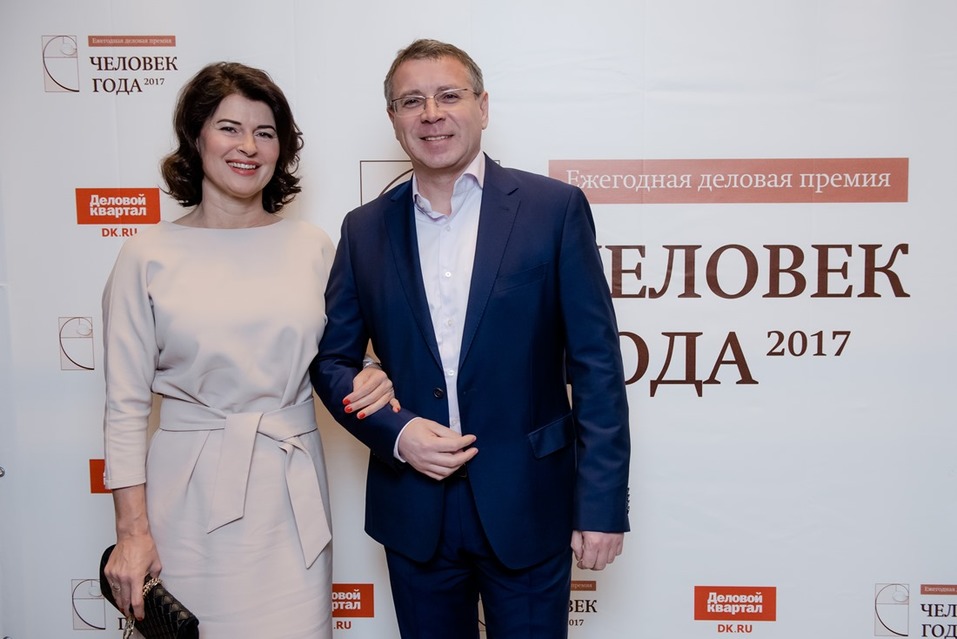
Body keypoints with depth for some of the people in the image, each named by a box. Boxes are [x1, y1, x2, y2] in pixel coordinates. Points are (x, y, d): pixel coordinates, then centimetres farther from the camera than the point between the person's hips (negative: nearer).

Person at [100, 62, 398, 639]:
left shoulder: (313, 247, 2)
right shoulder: (149, 256, -3)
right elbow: (126, 403, -1)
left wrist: (366, 382, -10)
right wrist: (132, 530, -4)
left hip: (292, 492, 2)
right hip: (192, 498, -1)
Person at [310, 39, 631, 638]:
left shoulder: (555, 207, -6)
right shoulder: (366, 229, 3)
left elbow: (597, 365, -7)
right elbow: (333, 359, 7)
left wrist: (603, 504, -9)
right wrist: (394, 431, -11)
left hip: (528, 508, -2)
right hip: (413, 514, 3)